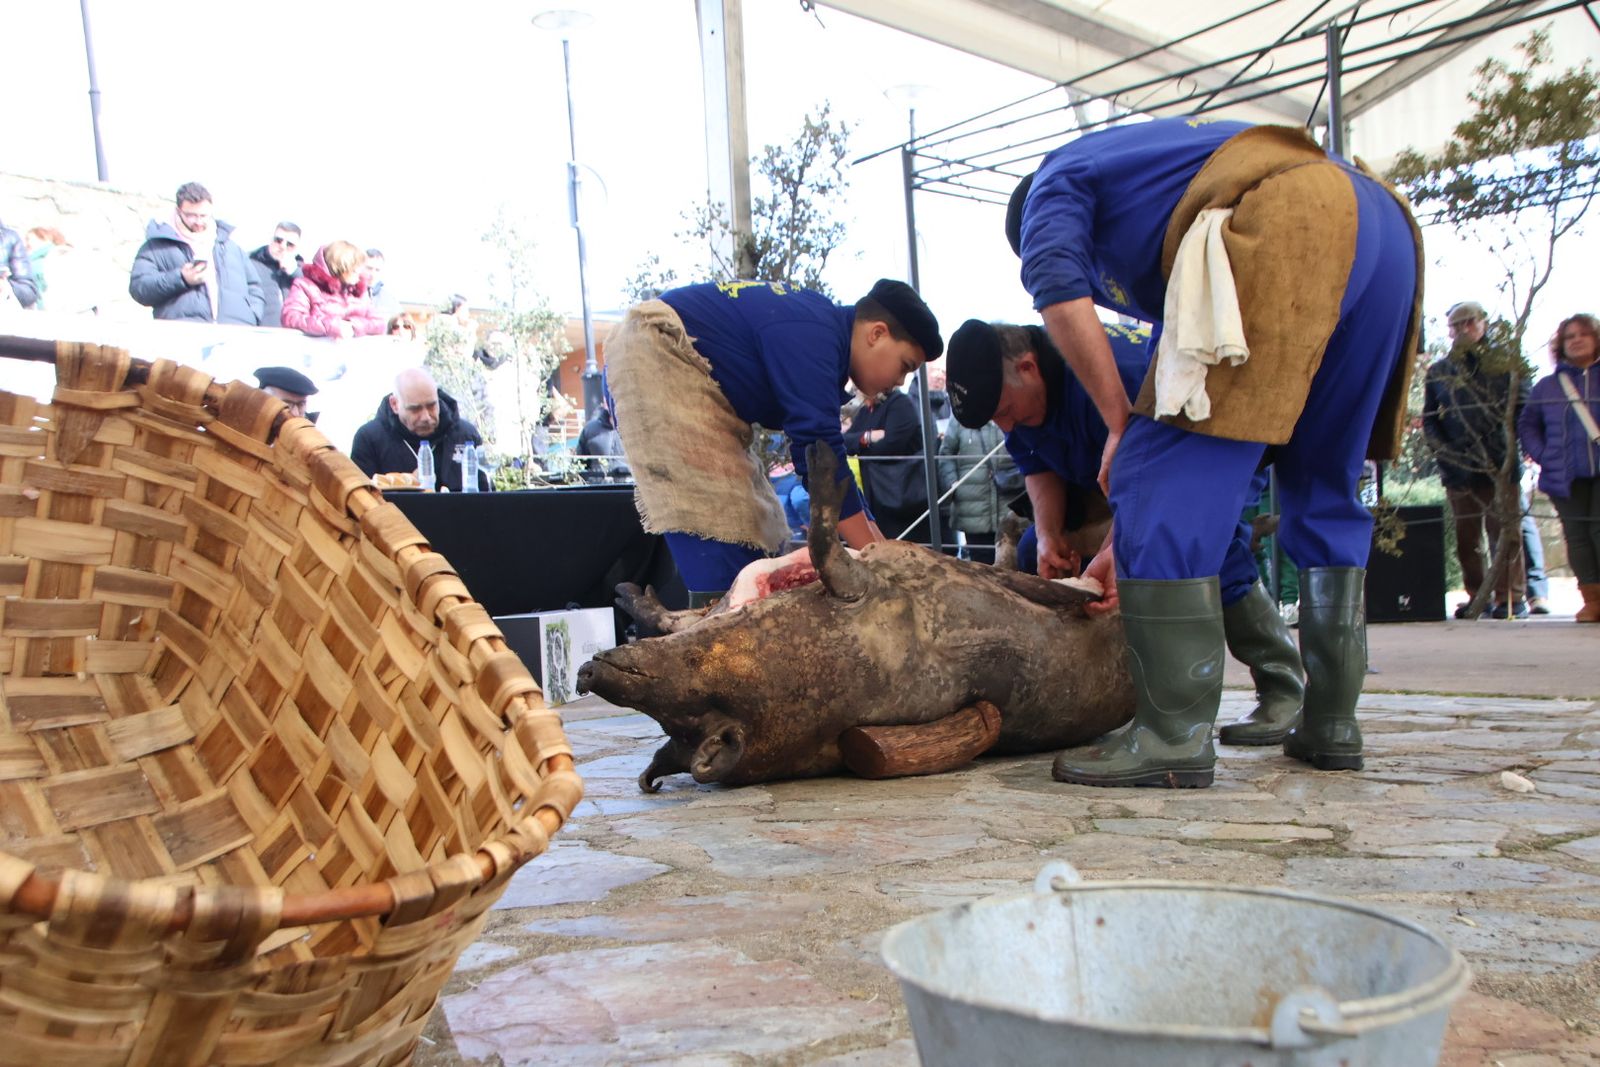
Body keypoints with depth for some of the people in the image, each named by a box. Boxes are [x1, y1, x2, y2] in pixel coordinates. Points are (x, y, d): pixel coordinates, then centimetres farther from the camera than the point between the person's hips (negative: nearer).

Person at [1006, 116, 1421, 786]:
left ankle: (1174, 733, -9)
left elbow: (1058, 289, -2)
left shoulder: (1054, 182, 22)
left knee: (1163, 474, -7)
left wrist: (1120, 424, 5)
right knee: (1323, 489, 18)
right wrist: (1128, 545, 36)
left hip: (1287, 227, -9)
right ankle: (1331, 723, 19)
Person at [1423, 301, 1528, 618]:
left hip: (1499, 464, -3)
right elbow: (1429, 419, 11)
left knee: (1505, 532, -4)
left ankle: (1512, 598, 1)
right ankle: (1477, 598, 14)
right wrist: (1446, 452, -4)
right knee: (1466, 538, 6)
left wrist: (1507, 447, -12)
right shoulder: (1438, 371, 13)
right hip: (1458, 469, 3)